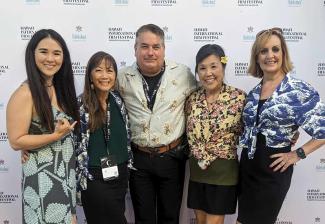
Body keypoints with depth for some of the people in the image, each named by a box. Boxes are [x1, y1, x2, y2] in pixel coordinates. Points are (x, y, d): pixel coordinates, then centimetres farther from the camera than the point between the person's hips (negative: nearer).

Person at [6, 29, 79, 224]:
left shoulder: (61, 87, 5)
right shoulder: (25, 94, -17)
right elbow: (16, 141, -17)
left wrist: (65, 132, -1)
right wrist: (56, 135, -22)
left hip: (68, 171, 7)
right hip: (42, 177, -7)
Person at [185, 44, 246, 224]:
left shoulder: (239, 97, -11)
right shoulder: (192, 98, 1)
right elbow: (190, 133, 8)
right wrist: (201, 157, 0)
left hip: (224, 170, -4)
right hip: (197, 168, 4)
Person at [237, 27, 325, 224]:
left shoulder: (300, 90, -12)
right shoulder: (254, 92, 6)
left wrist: (298, 154, -13)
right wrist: (246, 153, 5)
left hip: (273, 167, -6)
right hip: (247, 164, 6)